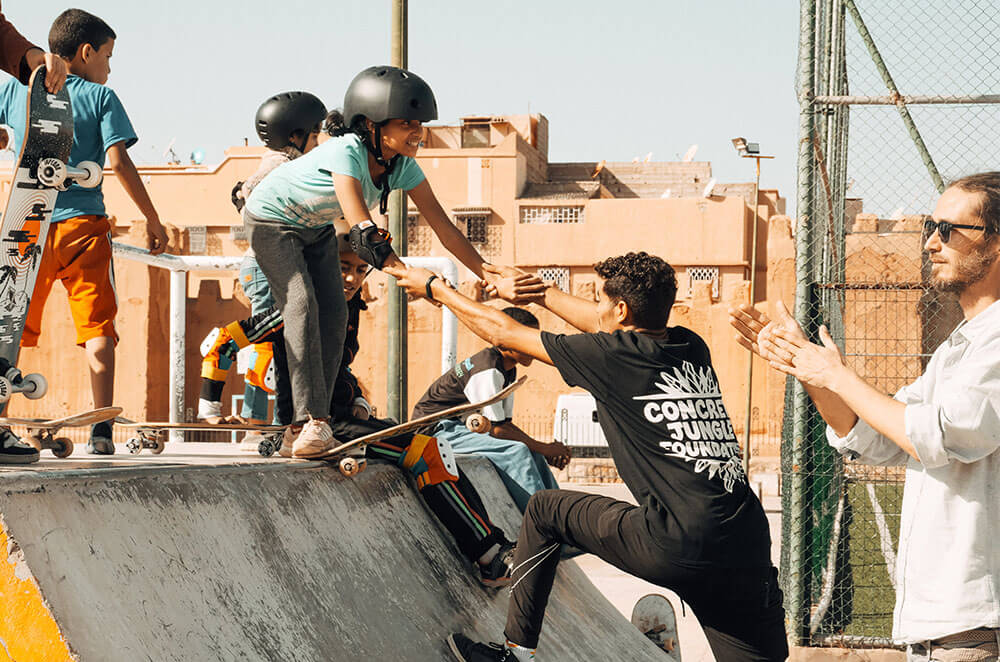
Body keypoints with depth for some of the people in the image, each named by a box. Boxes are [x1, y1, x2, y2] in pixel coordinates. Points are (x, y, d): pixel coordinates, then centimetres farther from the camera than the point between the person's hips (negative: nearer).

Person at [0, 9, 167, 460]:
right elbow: (118, 161, -6)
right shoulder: (100, 97, 2)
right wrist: (152, 219, -2)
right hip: (82, 223, -2)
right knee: (97, 325, 0)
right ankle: (102, 430, -8)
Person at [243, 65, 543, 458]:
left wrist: (494, 279, -25)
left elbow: (444, 228, -16)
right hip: (272, 221, -7)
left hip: (316, 228, 7)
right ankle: (313, 423, -25)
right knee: (302, 305, -21)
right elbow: (364, 235, -46)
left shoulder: (402, 165, -17)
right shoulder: (347, 152, -38)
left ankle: (316, 419, 3)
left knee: (334, 314, -4)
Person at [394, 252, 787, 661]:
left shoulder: (615, 354, -1)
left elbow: (501, 332, 14)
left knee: (544, 510, 18)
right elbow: (601, 326, 36)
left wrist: (433, 287, 28)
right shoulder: (691, 347, 15)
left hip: (675, 549, -5)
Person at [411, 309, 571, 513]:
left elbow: (505, 423, 8)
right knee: (515, 452, -26)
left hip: (461, 429, 10)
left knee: (532, 455, 1)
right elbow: (497, 429, -24)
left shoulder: (508, 371, 7)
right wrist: (545, 449, -17)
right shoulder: (487, 371, -24)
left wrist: (547, 452, -5)